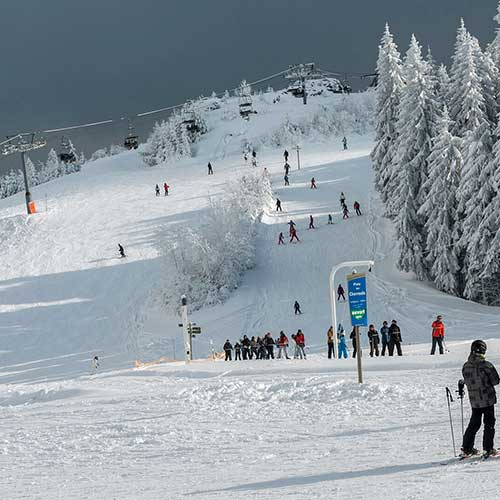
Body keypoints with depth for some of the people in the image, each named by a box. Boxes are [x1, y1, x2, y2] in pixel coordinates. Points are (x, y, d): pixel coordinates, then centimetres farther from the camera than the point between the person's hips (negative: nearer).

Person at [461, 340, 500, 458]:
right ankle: (488, 449, 4)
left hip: (474, 401, 5)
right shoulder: (486, 365, -18)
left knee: (474, 424, 15)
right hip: (488, 399, -5)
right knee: (489, 424, 5)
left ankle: (467, 448, 15)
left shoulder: (465, 367, -2)